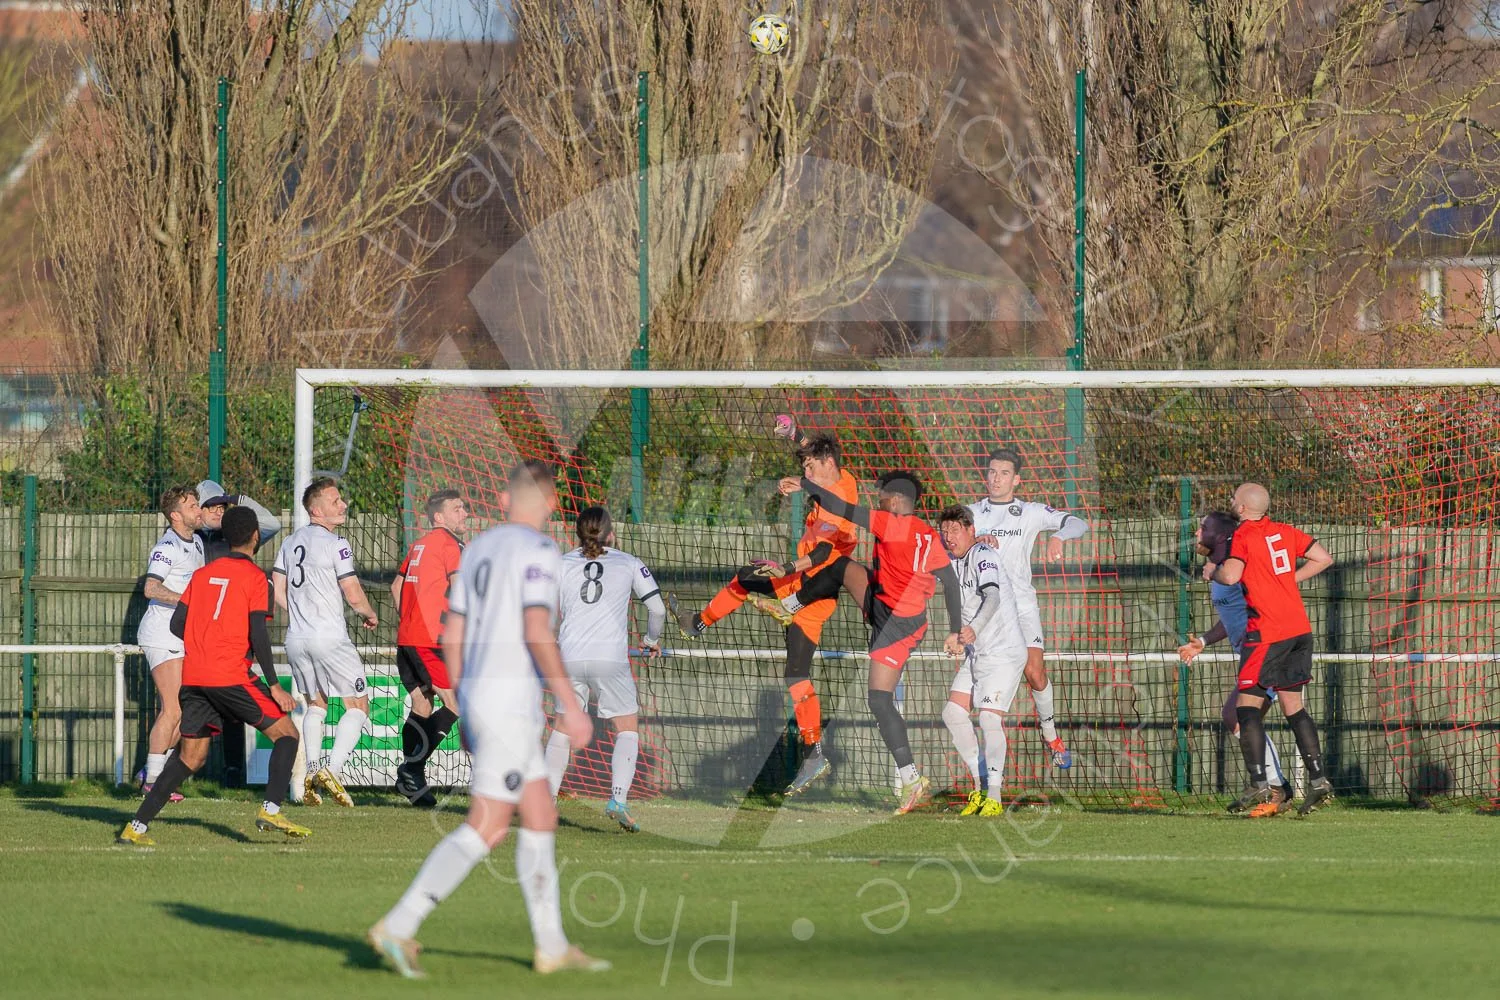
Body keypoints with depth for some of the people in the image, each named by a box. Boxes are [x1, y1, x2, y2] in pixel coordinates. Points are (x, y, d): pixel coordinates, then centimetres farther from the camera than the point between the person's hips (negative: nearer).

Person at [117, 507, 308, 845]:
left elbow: (177, 624, 15)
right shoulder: (254, 576, -2)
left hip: (193, 677, 6)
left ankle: (137, 826, 6)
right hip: (231, 675, -6)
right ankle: (271, 810, -12)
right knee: (286, 734, 5)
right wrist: (274, 686, -7)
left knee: (190, 756, 13)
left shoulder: (203, 574, 16)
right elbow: (258, 635, -10)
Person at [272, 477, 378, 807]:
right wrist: (370, 615, 7)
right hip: (329, 638, -7)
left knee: (315, 704, 20)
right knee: (358, 706, 0)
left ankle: (312, 772, 6)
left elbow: (277, 591, 14)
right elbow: (354, 595, -13)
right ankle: (333, 770, -16)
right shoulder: (336, 544, -11)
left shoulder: (290, 542, 11)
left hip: (296, 640, 7)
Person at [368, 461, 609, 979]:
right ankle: (399, 927, -13)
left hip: (477, 695, 9)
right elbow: (537, 632, -20)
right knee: (486, 829, -8)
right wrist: (569, 704, -16)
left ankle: (551, 945, 17)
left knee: (542, 818, 15)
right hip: (511, 700, -9)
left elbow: (452, 636, 16)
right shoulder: (538, 549, -11)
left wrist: (464, 712, 23)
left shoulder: (478, 549, 14)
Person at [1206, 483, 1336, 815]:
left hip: (1266, 633, -7)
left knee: (1247, 705, -3)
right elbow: (1324, 559, 15)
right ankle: (1318, 779, 5)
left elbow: (1231, 575, -22)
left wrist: (1212, 571, 0)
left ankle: (1258, 784, -12)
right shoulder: (1286, 532, 12)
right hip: (1300, 628, 7)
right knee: (1292, 705, 12)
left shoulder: (1243, 536, -8)